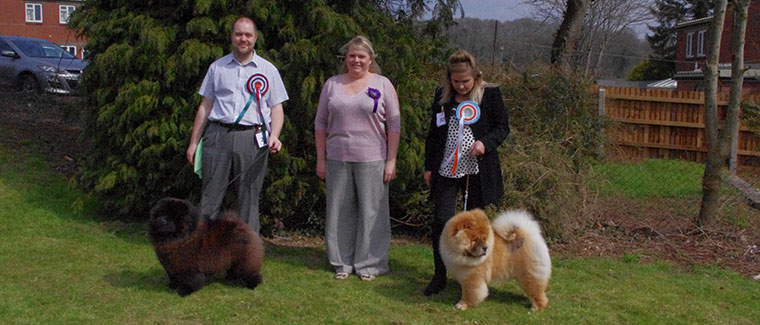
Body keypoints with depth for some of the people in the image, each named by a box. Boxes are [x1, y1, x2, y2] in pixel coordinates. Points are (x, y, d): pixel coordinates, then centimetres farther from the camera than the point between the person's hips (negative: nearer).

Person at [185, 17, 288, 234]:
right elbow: (205, 106, 15)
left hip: (252, 139, -1)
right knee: (210, 197, 0)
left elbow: (276, 108, 8)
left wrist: (274, 136, -10)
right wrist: (194, 142, 10)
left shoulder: (268, 70, 11)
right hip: (218, 135, 1)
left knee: (249, 199, 2)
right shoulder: (217, 67, 15)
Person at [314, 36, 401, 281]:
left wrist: (391, 161, -5)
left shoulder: (382, 85, 2)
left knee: (371, 212, 2)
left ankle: (370, 264, 14)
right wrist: (321, 159, 7)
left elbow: (394, 125, 1)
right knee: (339, 211, 8)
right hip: (337, 159, 3)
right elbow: (321, 124, 12)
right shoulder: (332, 84, 9)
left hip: (372, 160, -2)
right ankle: (342, 263, 20)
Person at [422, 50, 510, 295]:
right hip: (446, 170, 2)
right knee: (441, 221, -4)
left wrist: (486, 142, -15)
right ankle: (440, 276, 11)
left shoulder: (490, 94, -1)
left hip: (477, 170, -2)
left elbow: (503, 126, 4)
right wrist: (429, 166, 11)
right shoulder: (442, 95, 8)